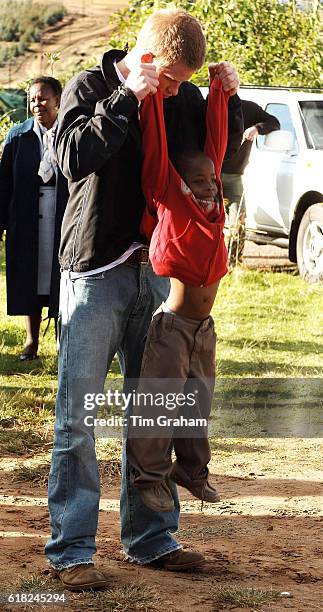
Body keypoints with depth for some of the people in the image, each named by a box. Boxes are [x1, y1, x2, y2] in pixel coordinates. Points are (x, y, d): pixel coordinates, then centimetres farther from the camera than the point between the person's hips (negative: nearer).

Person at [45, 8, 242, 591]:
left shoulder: (183, 97, 8)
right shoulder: (90, 88, -5)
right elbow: (75, 158, -21)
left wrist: (228, 100, -1)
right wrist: (127, 98, -22)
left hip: (156, 272, 5)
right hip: (95, 272, -5)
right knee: (77, 416, -4)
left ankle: (151, 536, 21)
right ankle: (70, 548, 2)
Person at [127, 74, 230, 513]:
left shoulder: (213, 200, 4)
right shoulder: (169, 200, -11)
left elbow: (216, 139, 6)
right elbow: (156, 147, -17)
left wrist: (220, 88, 6)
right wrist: (151, 88, -19)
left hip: (204, 327, 7)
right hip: (173, 324, -7)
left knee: (198, 402, 17)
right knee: (159, 400, 0)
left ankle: (192, 469, 32)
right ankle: (150, 475, 13)